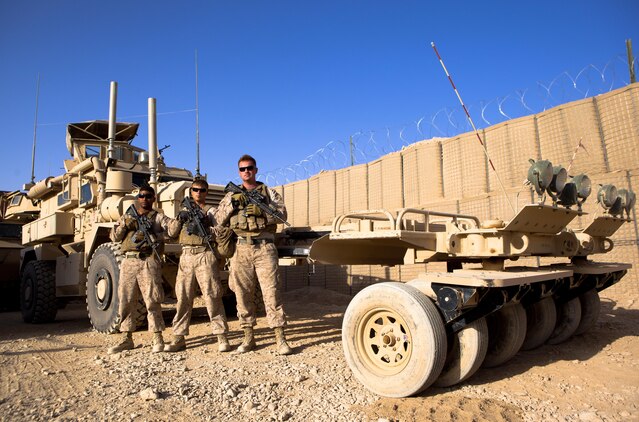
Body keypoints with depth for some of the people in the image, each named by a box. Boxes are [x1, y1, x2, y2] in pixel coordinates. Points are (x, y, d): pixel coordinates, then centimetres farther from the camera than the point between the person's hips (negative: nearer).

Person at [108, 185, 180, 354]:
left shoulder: (158, 217, 9)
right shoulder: (127, 216, 21)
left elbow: (172, 229, -7)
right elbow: (114, 237, 14)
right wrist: (124, 225, -4)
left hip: (149, 262, -4)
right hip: (129, 262, 4)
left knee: (152, 300, -5)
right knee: (126, 301, 8)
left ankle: (158, 339, 2)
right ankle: (126, 339, 19)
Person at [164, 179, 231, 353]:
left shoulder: (211, 211, 10)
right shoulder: (185, 211, 22)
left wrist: (203, 226, -17)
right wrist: (180, 219, -4)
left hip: (205, 255, -4)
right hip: (186, 255, 4)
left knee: (212, 296, -7)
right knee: (183, 297, 4)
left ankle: (222, 337, -3)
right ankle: (179, 338, 12)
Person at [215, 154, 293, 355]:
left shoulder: (268, 192, 11)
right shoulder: (231, 195, 17)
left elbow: (282, 214, 0)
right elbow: (218, 219, 9)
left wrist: (261, 211, -15)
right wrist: (232, 203, -6)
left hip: (264, 248, -2)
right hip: (241, 249, 3)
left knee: (271, 291, -6)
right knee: (243, 293, 5)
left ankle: (280, 338, -2)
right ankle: (248, 337, 16)